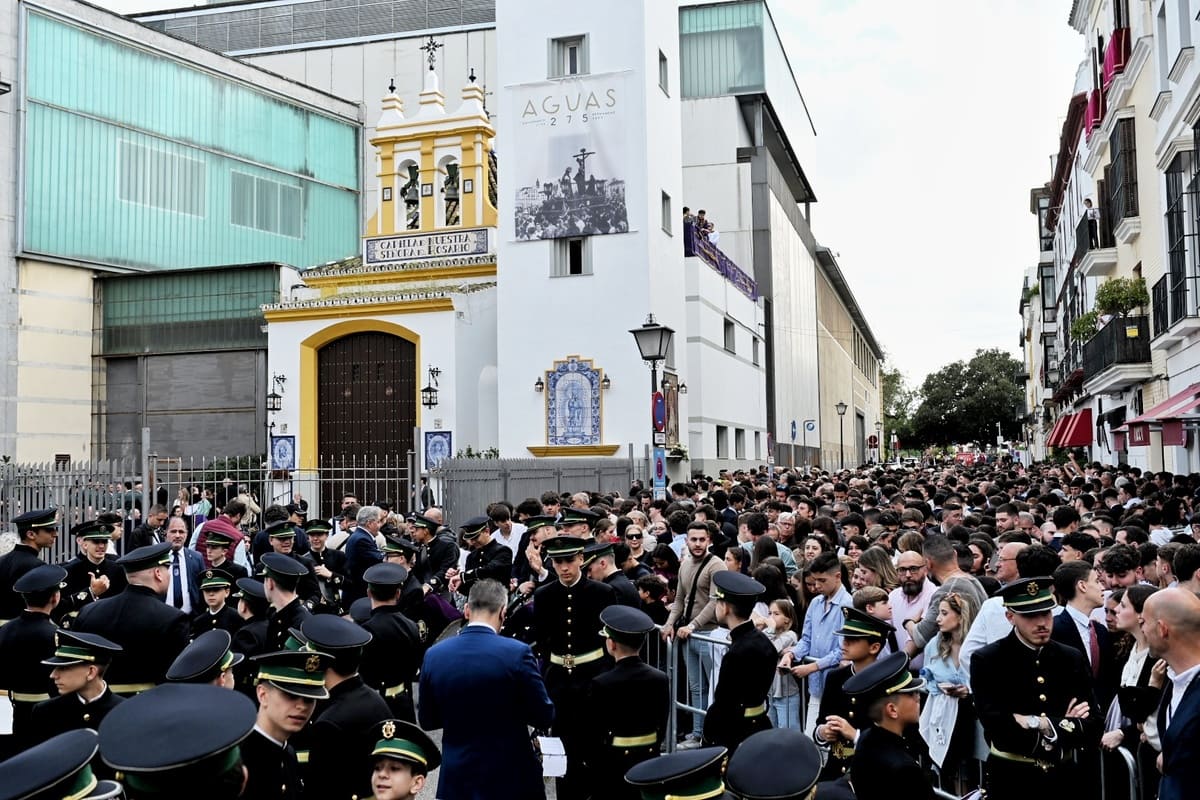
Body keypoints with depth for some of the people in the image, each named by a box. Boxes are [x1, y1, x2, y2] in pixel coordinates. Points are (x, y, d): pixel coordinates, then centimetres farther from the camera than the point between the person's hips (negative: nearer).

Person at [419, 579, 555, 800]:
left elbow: (427, 721, 4)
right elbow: (544, 717, -11)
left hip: (457, 780, 3)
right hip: (512, 777, -3)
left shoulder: (434, 655, -6)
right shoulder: (517, 653, -18)